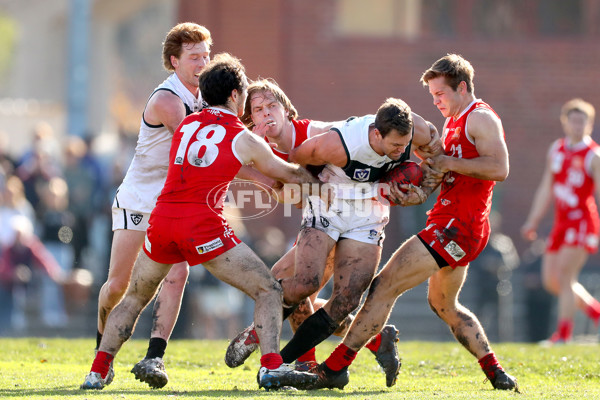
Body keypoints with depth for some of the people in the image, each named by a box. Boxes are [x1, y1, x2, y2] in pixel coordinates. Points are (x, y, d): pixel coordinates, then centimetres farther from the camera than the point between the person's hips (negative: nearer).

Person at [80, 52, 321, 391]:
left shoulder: (186, 125, 18)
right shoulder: (245, 140, 5)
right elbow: (291, 175, 17)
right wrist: (318, 177, 37)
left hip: (162, 219, 5)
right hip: (203, 224, -5)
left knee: (135, 298, 24)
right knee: (269, 291, 1)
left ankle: (98, 372, 15)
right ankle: (272, 367, -17)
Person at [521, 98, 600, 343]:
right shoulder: (556, 150, 14)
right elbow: (546, 189, 20)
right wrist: (533, 222, 16)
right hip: (561, 222, 7)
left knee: (564, 275, -15)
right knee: (551, 279, 5)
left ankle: (564, 332, -13)